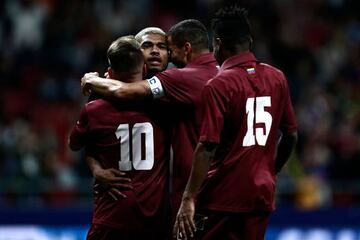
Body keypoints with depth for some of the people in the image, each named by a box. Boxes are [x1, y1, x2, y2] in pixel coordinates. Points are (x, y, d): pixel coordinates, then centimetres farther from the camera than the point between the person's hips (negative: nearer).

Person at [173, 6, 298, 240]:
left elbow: (207, 148, -16)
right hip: (262, 195, 6)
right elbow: (291, 136, 14)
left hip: (222, 198, -6)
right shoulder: (277, 78, 7)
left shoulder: (218, 85, -11)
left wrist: (189, 199, -14)